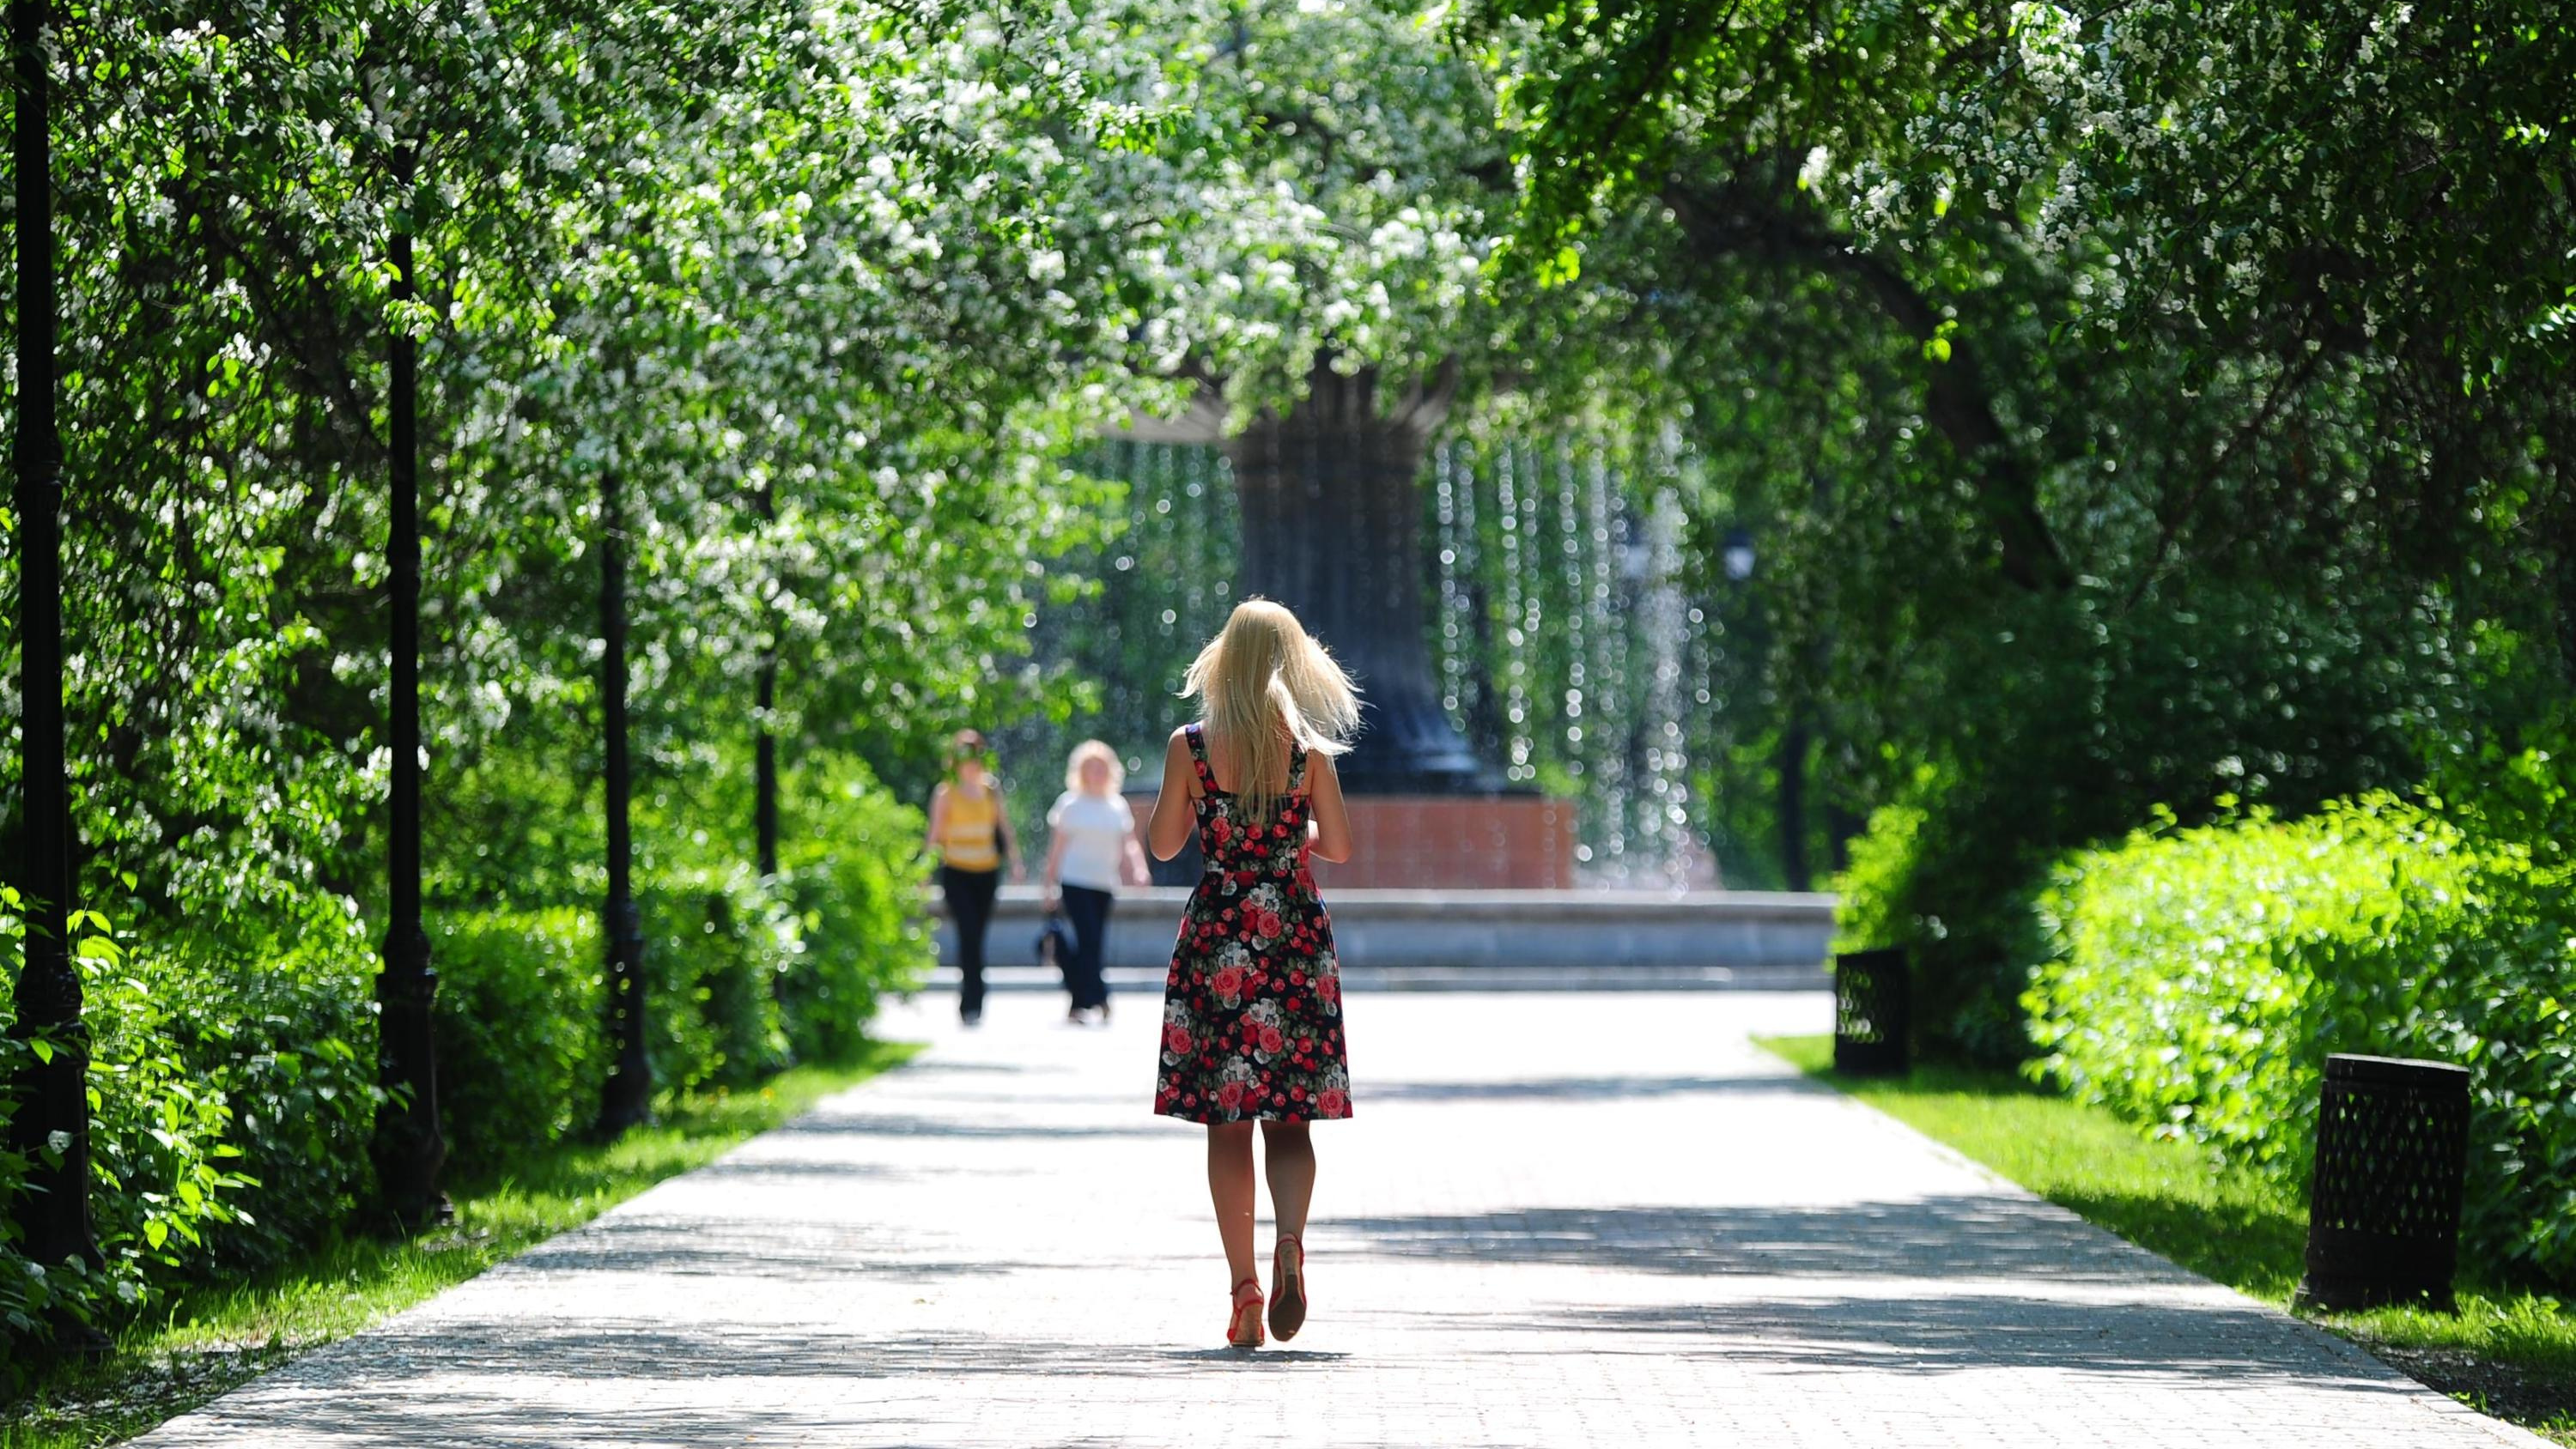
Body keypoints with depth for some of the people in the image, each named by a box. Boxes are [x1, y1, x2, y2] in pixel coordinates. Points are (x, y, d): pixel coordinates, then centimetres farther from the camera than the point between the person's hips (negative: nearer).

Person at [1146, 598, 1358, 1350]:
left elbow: (1163, 844, 2)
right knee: (1288, 1120, 6)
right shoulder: (1309, 749, -2)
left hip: (1216, 933, -1)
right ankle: (1290, 1240, -21)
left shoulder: (1191, 746, -4)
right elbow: (1340, 847, 2)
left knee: (1226, 1124, 5)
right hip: (1293, 934, 1)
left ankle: (1244, 1286, -1)